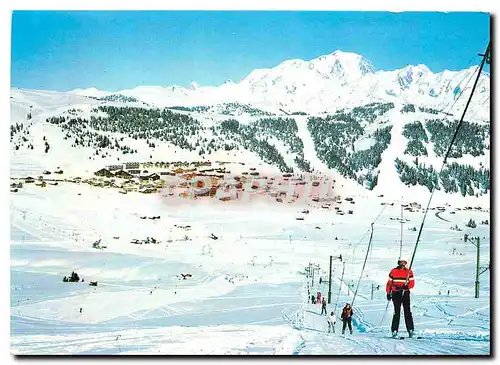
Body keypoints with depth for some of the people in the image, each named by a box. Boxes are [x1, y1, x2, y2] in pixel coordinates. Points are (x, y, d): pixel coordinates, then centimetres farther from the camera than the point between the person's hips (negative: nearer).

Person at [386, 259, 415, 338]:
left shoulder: (409, 272, 6)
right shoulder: (393, 271, 6)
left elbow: (412, 283, 2)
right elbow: (389, 283, 10)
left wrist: (406, 286, -18)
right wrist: (388, 293, 7)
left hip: (405, 294, 1)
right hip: (396, 294, -1)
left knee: (407, 312, -3)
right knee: (397, 312, -5)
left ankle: (410, 330, 2)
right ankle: (394, 331, -2)